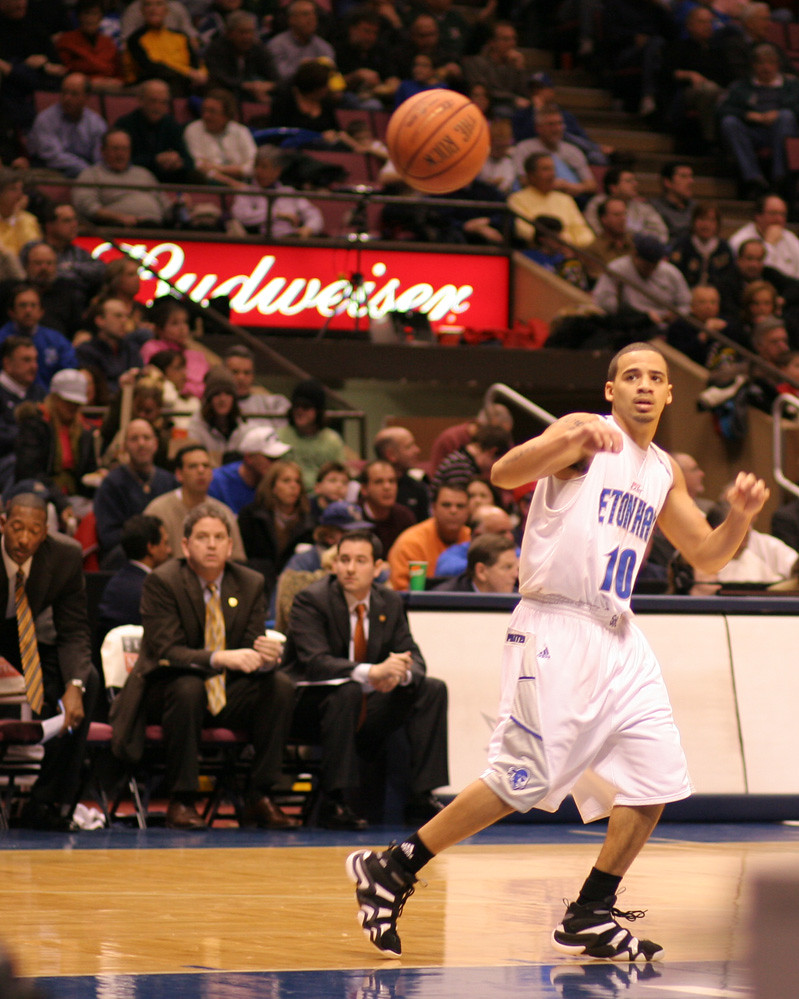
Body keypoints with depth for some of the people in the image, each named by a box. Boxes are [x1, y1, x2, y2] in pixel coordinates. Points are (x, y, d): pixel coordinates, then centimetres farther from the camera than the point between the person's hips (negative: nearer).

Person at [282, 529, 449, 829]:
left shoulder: (390, 604, 6)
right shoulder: (310, 600, -13)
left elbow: (412, 657, 1)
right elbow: (316, 662, -27)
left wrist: (399, 673, -26)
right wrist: (372, 672, -41)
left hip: (368, 707, 6)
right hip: (310, 703, -6)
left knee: (433, 689, -9)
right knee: (347, 692, -37)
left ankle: (422, 795, -12)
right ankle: (334, 801, -34)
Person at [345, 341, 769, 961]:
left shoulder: (664, 472, 18)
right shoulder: (585, 431, -5)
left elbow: (707, 556, 22)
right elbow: (504, 474, -22)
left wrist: (742, 517, 1)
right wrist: (573, 441, -40)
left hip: (618, 637, 8)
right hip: (556, 628, -8)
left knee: (656, 780, 2)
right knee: (520, 781, -11)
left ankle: (590, 918, 12)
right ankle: (390, 872, 0)